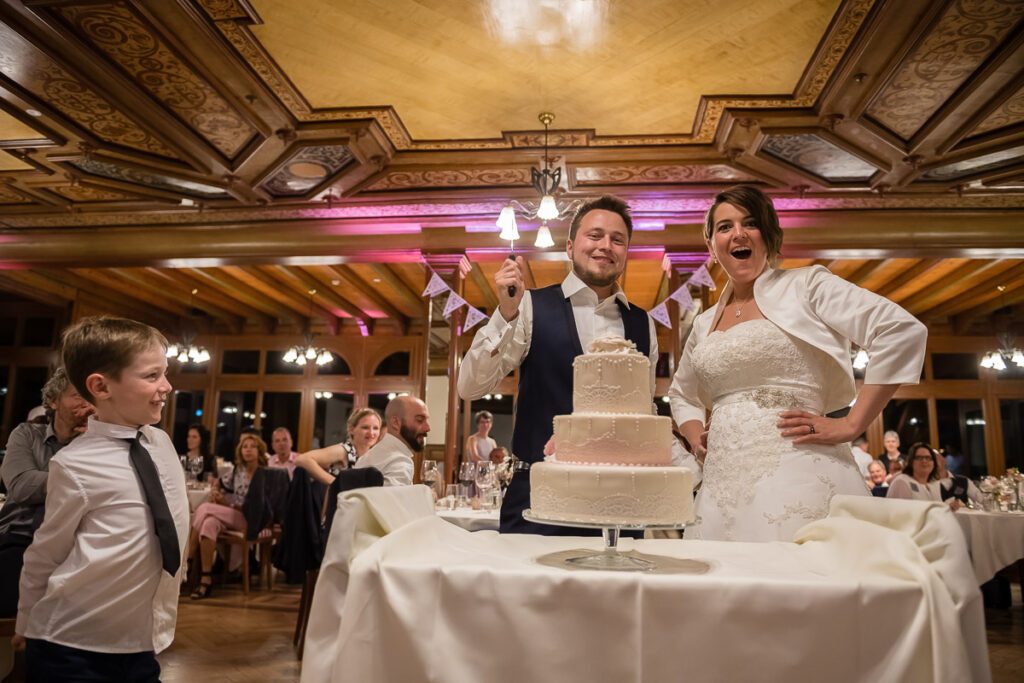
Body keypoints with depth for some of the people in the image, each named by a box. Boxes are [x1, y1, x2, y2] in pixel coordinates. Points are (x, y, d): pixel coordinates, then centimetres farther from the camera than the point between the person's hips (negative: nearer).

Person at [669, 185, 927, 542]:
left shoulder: (805, 286, 2)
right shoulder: (704, 324, 18)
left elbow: (903, 331, -7)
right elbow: (682, 393, 34)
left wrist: (851, 424, -10)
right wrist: (696, 437, 14)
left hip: (796, 475, -5)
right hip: (722, 482, 5)